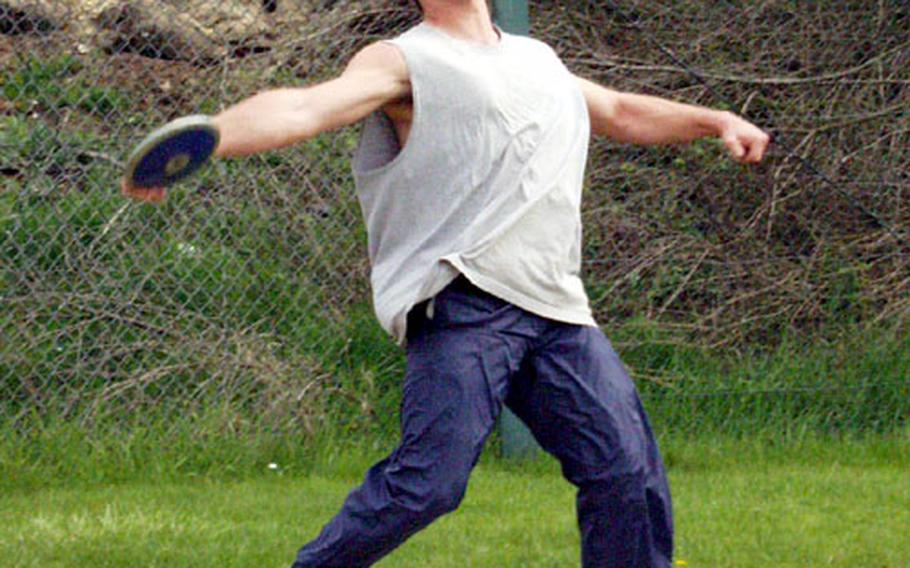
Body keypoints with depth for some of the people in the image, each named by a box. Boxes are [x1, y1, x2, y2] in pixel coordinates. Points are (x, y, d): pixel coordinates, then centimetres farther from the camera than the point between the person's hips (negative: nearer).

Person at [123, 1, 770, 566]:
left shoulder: (539, 60, 26)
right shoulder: (404, 61, 4)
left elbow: (622, 113, 44)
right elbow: (303, 108, -12)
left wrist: (713, 120, 33)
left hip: (558, 312, 6)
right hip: (463, 304, -6)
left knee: (629, 471, -1)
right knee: (429, 480, -19)